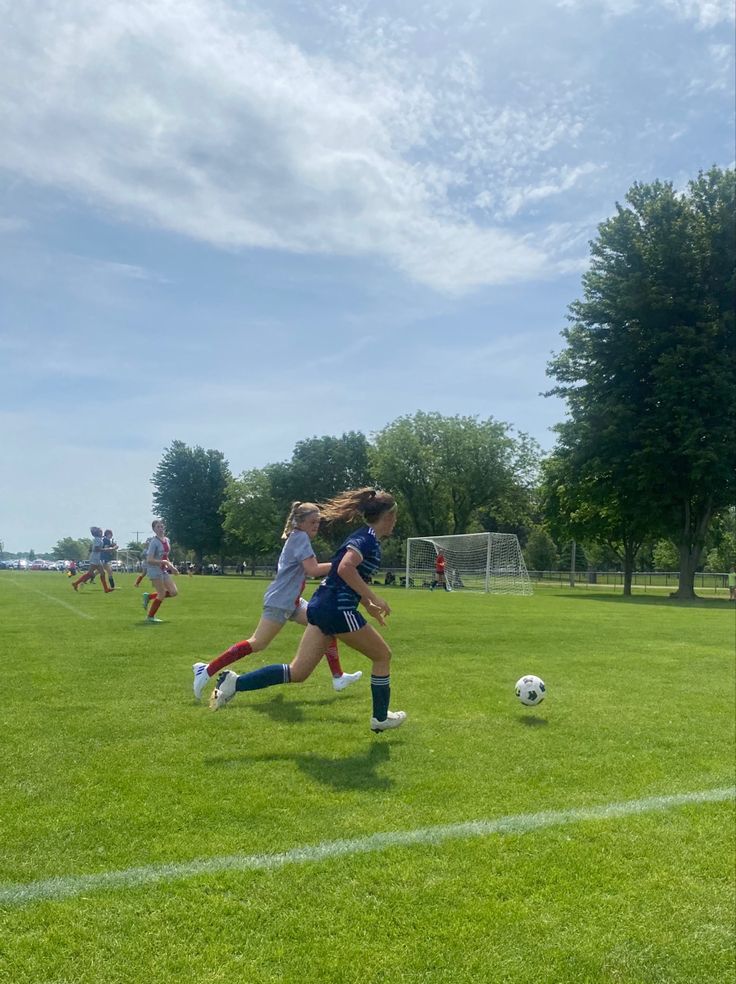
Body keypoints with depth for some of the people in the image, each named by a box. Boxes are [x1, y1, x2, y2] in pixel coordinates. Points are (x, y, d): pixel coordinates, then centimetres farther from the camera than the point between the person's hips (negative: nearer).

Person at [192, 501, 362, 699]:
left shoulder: (298, 538, 16)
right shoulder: (300, 537, -13)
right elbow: (313, 570, -22)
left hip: (292, 601, 10)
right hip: (280, 601, -10)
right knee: (258, 643, -11)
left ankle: (338, 677, 13)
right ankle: (207, 671, -6)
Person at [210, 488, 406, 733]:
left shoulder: (363, 537, 20)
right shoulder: (369, 537, -11)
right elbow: (345, 568, -27)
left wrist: (368, 606, 30)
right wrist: (374, 598, -22)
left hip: (322, 606, 9)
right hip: (338, 609, -9)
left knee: (297, 672, 5)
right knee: (382, 655, 11)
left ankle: (234, 683, -2)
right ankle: (381, 718, 23)